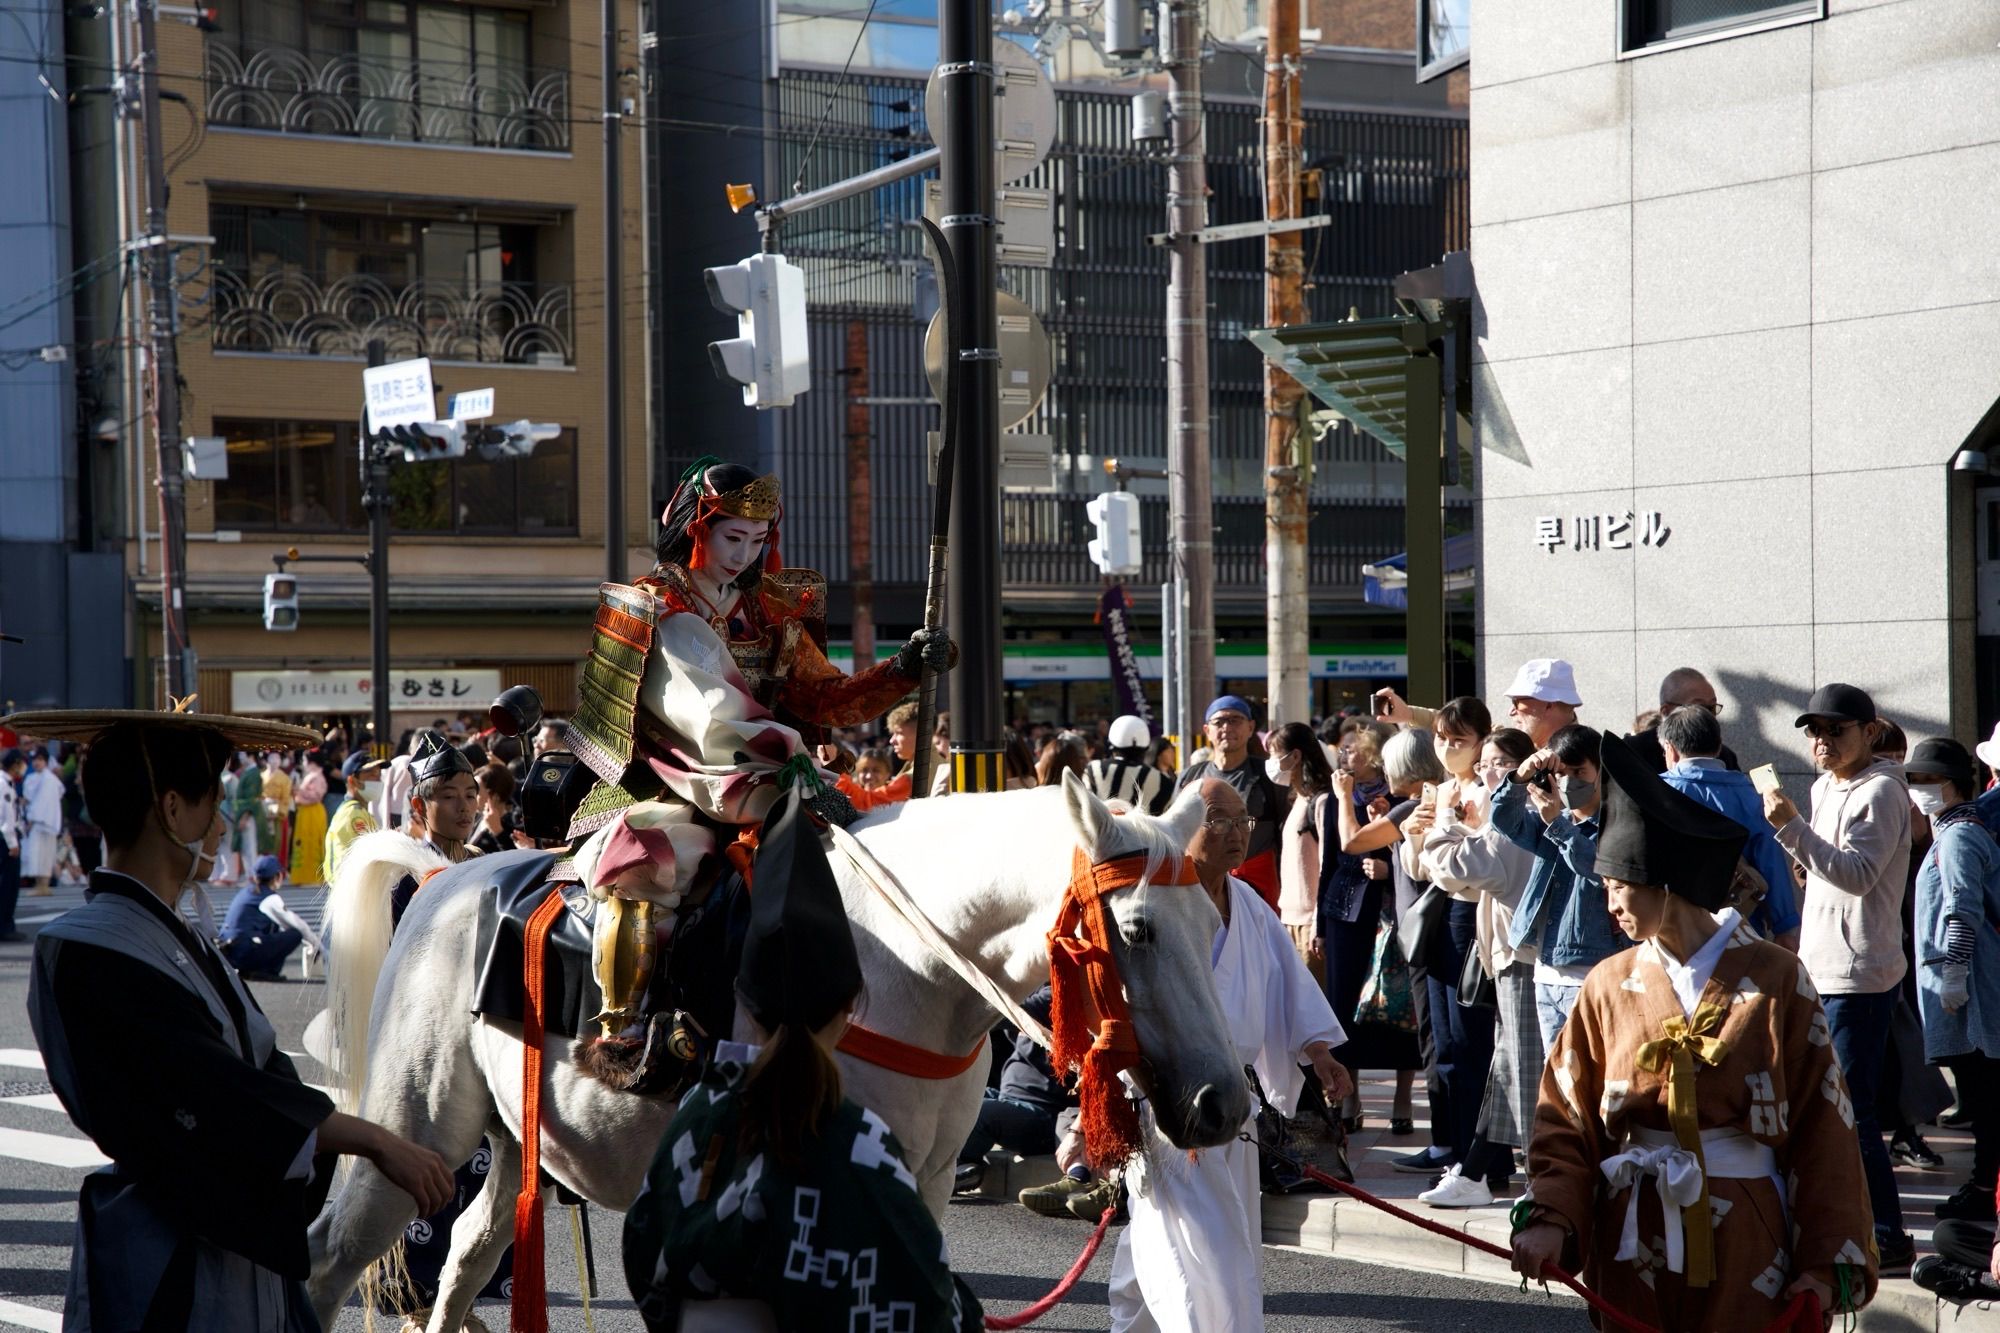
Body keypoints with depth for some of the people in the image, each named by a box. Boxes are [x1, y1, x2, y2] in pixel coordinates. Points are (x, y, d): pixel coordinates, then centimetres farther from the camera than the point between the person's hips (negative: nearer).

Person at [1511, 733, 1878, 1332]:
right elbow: (1565, 1120, 1)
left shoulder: (1776, 980, -5)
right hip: (1634, 1246, 3)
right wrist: (1553, 1218, -16)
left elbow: (1822, 1128, -5)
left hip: (1745, 1245, -3)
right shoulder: (1609, 985, 3)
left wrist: (1827, 1260, -9)